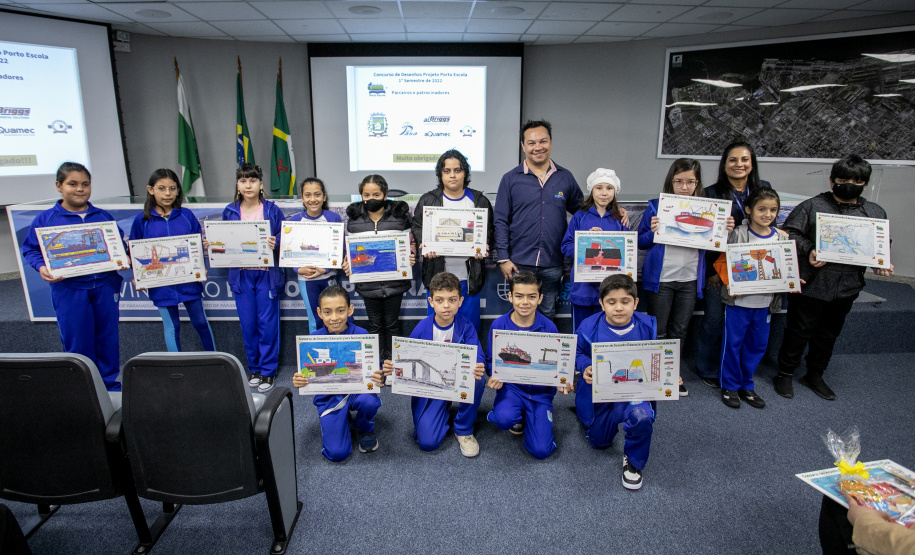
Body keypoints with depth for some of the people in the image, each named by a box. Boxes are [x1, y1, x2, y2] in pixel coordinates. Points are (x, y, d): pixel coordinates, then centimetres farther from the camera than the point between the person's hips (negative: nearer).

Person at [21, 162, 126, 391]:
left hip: (105, 287, 2)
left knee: (108, 338, 11)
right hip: (68, 290, -2)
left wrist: (124, 259, -6)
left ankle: (110, 384, 26)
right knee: (77, 342, 5)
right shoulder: (45, 219, 0)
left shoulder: (104, 217, 6)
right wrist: (42, 267, -14)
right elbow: (30, 249, 4)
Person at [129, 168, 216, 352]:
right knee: (171, 327, 12)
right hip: (161, 284, 0)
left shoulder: (187, 216, -1)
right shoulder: (142, 220, -2)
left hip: (189, 280, 0)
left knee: (201, 322, 12)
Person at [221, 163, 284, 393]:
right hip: (241, 275, 3)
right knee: (248, 324, 8)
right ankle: (254, 368, 24)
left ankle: (268, 370, 14)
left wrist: (275, 243, -18)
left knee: (267, 323, 1)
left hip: (267, 273, -2)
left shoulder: (272, 209, 0)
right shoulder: (230, 211, 7)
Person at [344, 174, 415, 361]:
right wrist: (346, 263, -10)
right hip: (367, 282, 1)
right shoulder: (354, 219, 1)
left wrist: (411, 256, -15)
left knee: (392, 324, 13)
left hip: (394, 281, -1)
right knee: (374, 325, 14)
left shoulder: (400, 216, -3)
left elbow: (410, 242, 4)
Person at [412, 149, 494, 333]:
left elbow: (490, 230, 10)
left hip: (468, 275, 0)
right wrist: (424, 245, -14)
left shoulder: (480, 201, 7)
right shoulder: (428, 200, 6)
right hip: (438, 274, 0)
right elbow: (417, 227, 6)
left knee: (470, 322, 9)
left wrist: (484, 246, -11)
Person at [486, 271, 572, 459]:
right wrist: (496, 378, -21)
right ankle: (517, 416, 6)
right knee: (505, 419, -35)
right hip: (511, 385, 0)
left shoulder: (549, 327, -6)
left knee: (541, 450, -12)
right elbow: (494, 362, 1)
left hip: (540, 390, 1)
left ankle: (529, 416, 21)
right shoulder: (499, 325, -7)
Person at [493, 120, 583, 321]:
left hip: (553, 264, 2)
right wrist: (503, 258, -6)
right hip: (520, 263, -1)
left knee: (548, 315, 14)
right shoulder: (510, 179, 1)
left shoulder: (565, 177, 7)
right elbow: (501, 221, 0)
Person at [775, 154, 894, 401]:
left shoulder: (876, 213, 8)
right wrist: (808, 250, -23)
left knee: (829, 334, 18)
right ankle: (785, 374, 22)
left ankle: (815, 375, 36)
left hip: (846, 288, 5)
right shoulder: (812, 206, -6)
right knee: (799, 332, 6)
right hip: (810, 285, -5)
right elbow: (790, 232, -9)